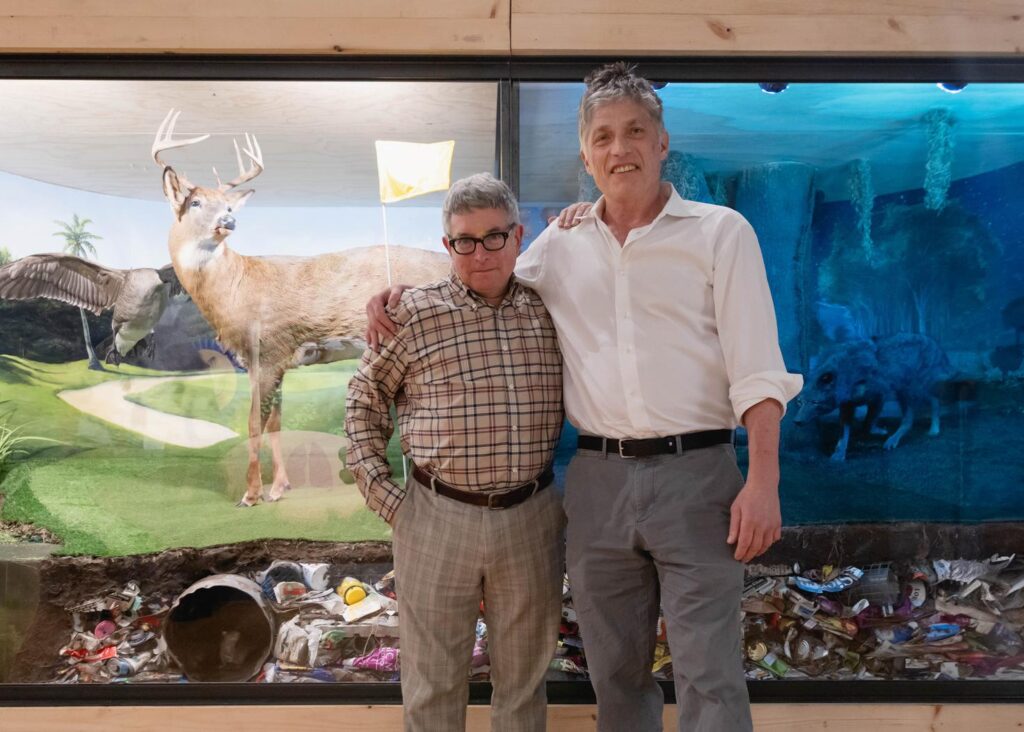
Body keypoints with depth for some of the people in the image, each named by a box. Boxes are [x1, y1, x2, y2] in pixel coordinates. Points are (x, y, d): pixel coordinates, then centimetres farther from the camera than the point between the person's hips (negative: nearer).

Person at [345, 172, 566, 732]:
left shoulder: (548, 312, 3)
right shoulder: (415, 314, -4)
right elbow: (364, 399, 4)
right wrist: (380, 492, -2)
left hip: (531, 518, 2)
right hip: (437, 519, -2)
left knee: (525, 677, 16)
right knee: (433, 681, 11)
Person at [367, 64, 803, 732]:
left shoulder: (720, 232, 2)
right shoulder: (561, 244, 11)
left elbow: (756, 368, -4)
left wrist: (763, 481, -13)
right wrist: (400, 294, 7)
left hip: (694, 473, -3)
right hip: (598, 478, 4)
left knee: (710, 678, -1)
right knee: (615, 672, 15)